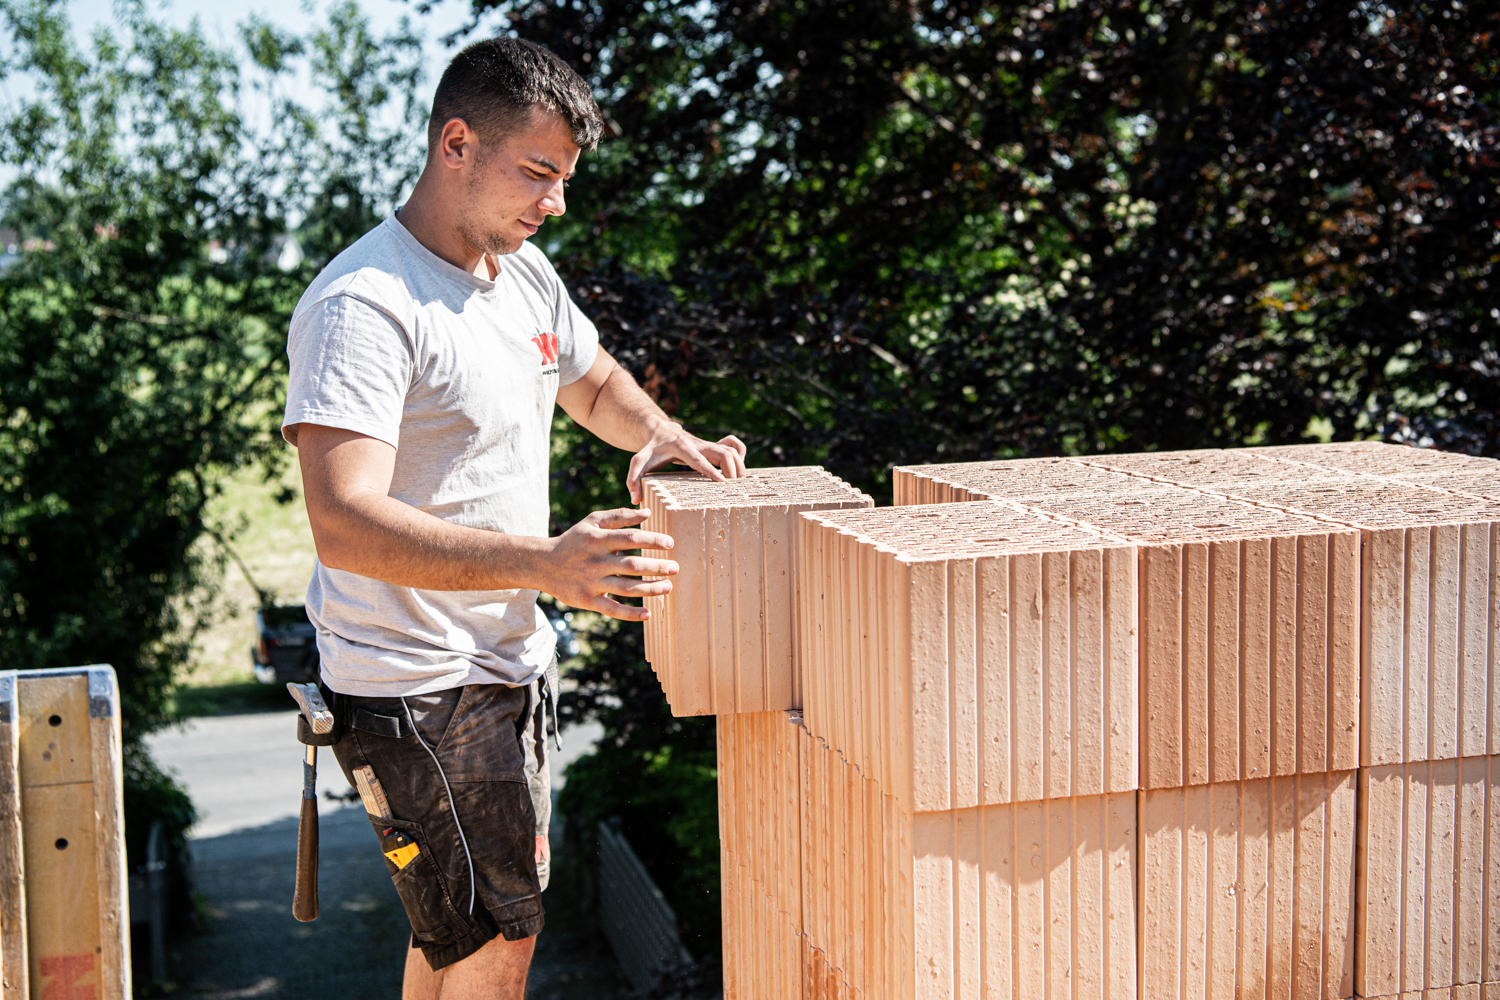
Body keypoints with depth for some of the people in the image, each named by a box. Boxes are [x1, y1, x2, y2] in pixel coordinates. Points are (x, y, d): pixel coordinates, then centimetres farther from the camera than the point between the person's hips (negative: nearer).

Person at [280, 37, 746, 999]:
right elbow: (346, 524, -32)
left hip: (510, 664, 9)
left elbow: (596, 383, 26)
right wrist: (543, 563, -41)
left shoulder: (525, 272, 7)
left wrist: (664, 437, 3)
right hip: (417, 690, -9)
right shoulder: (364, 305, -22)